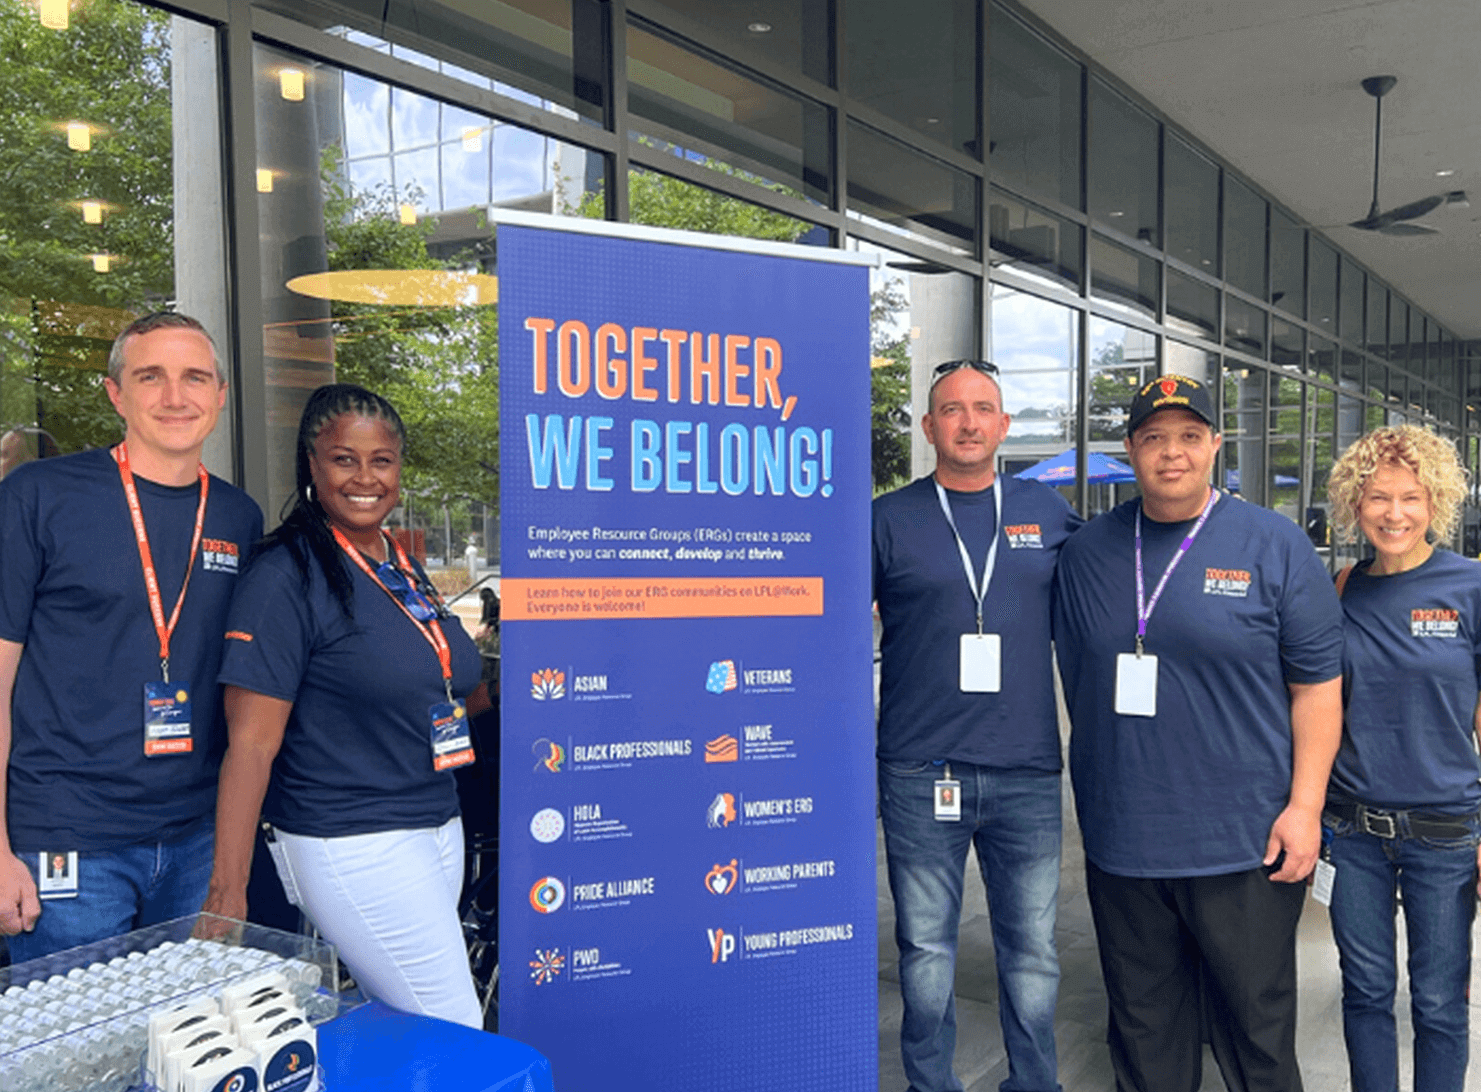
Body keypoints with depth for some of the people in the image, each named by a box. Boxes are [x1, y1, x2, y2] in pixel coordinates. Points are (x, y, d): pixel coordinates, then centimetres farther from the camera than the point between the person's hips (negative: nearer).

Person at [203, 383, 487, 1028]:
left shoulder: (402, 566, 10)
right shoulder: (286, 576, -13)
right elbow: (251, 743, -16)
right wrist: (226, 892, -17)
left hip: (437, 827, 7)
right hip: (352, 847, -7)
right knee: (457, 1037, -2)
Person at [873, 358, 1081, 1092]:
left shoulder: (1048, 514, 7)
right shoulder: (890, 519, 1)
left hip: (1027, 771, 2)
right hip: (920, 774, -1)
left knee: (1032, 951, 11)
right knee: (925, 949, 10)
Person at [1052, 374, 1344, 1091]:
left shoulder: (1275, 547, -2)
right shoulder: (1088, 551, 6)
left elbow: (1317, 685, -1)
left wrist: (1304, 805, -8)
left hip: (1245, 844, -2)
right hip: (1119, 840, 3)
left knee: (1256, 1023, 11)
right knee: (1143, 1025, 16)